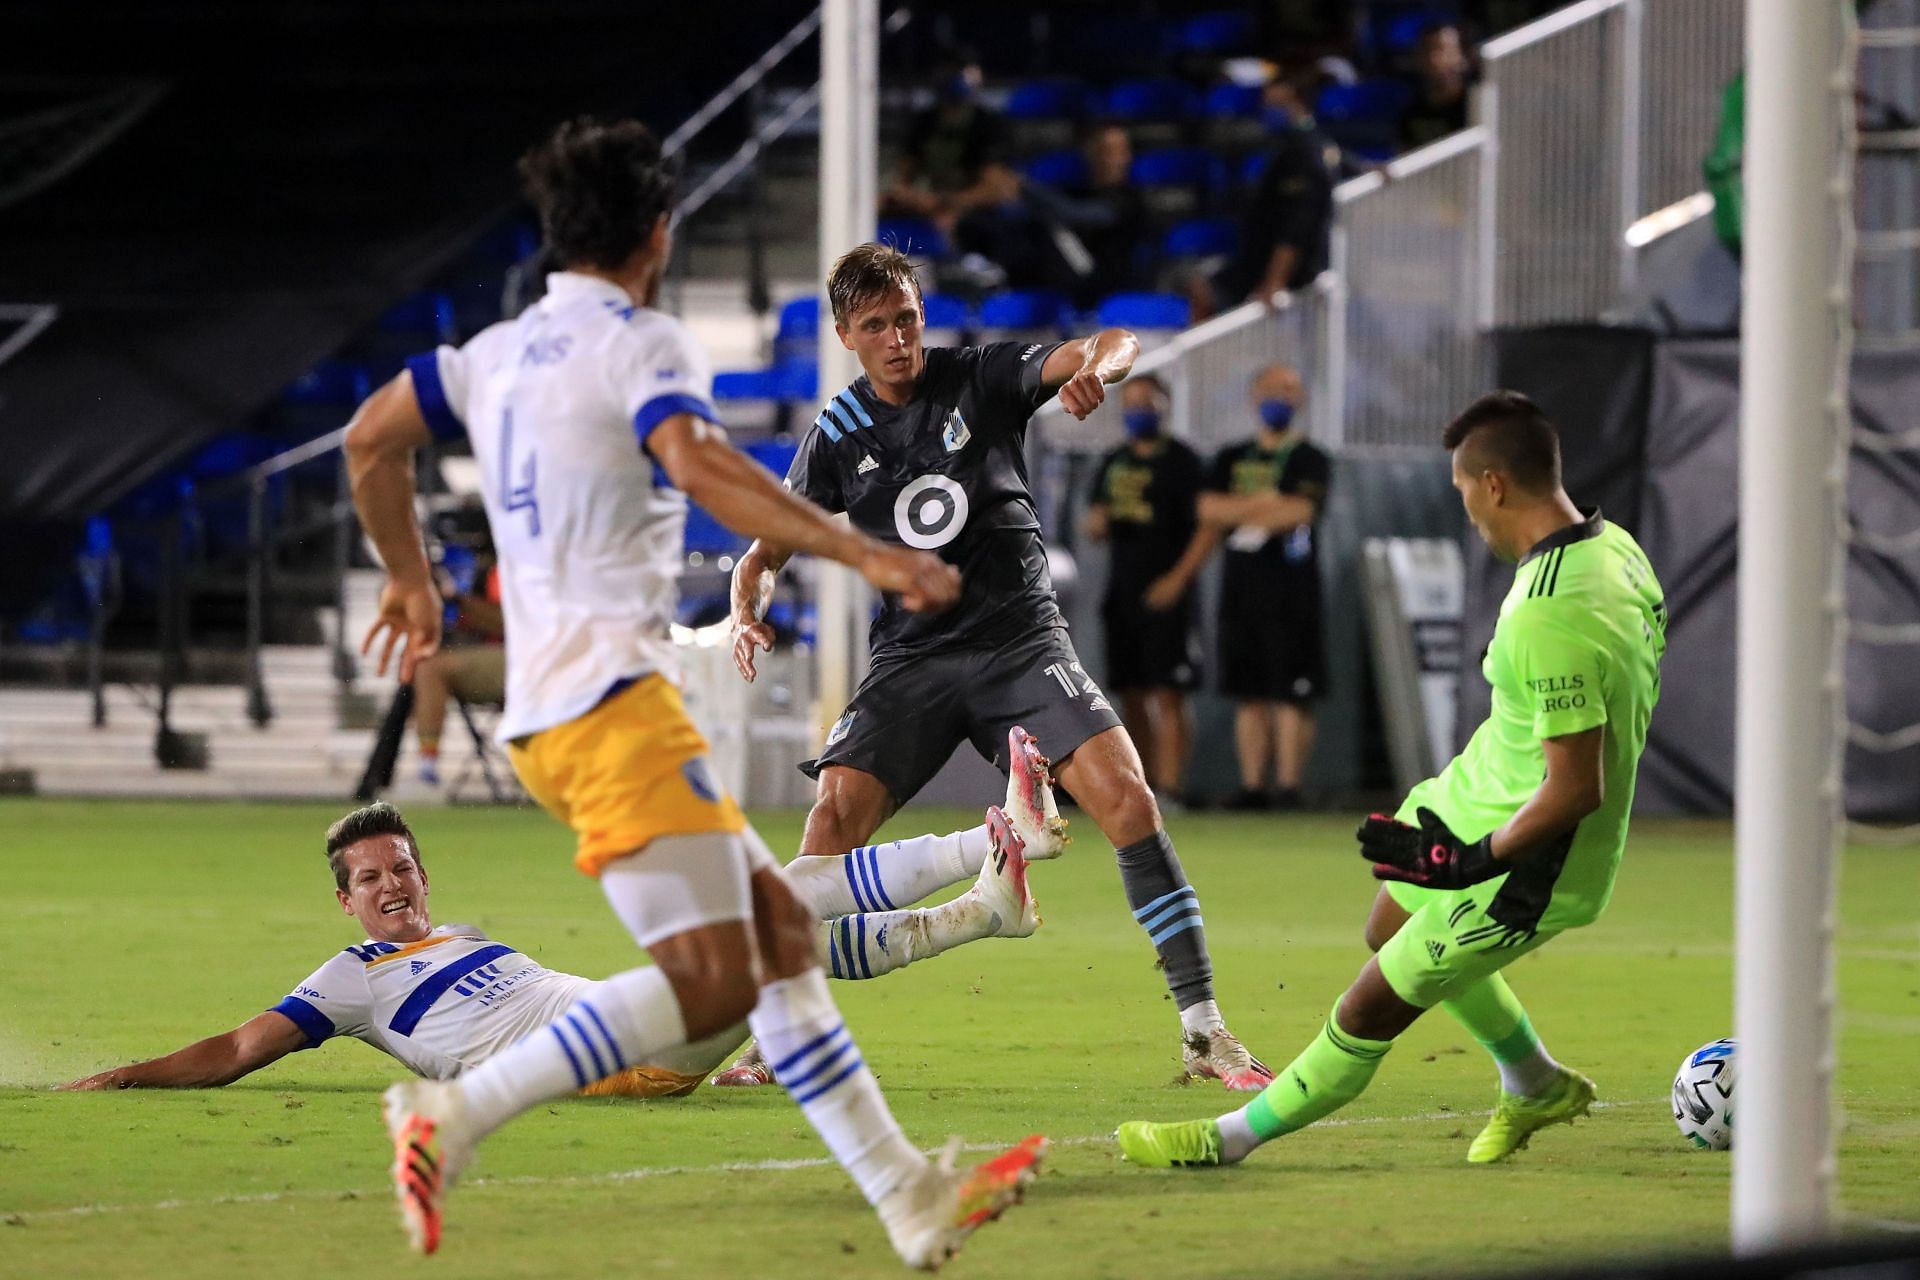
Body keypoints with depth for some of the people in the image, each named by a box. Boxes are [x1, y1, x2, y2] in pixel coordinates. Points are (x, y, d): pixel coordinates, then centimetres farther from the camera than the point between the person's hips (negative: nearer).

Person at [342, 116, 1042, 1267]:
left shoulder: (501, 351, 17)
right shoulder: (644, 344, -7)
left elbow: (372, 438, 23)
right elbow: (698, 464, -26)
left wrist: (411, 579, 36)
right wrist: (865, 553, -28)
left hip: (546, 709, 10)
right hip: (611, 703, -10)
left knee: (777, 923, 10)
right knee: (711, 981, -15)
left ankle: (911, 1200, 8)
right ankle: (456, 1113, -21)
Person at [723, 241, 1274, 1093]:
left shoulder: (980, 378, 0)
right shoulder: (837, 438, 4)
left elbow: (1115, 344, -9)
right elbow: (764, 552, 10)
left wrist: (1096, 368, -34)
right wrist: (748, 615, -12)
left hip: (1020, 639, -1)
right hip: (910, 656, 1)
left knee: (1126, 797, -19)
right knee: (834, 813, -18)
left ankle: (1202, 1030, -15)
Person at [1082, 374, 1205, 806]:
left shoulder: (1182, 462, -3)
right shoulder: (1114, 463, 16)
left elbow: (1206, 527, -7)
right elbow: (1095, 524, 19)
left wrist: (1178, 578, -16)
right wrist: (1097, 522, -5)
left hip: (1166, 592, -7)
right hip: (1123, 589, 7)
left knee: (1168, 694, -10)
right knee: (1131, 695, 8)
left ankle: (1169, 785, -13)